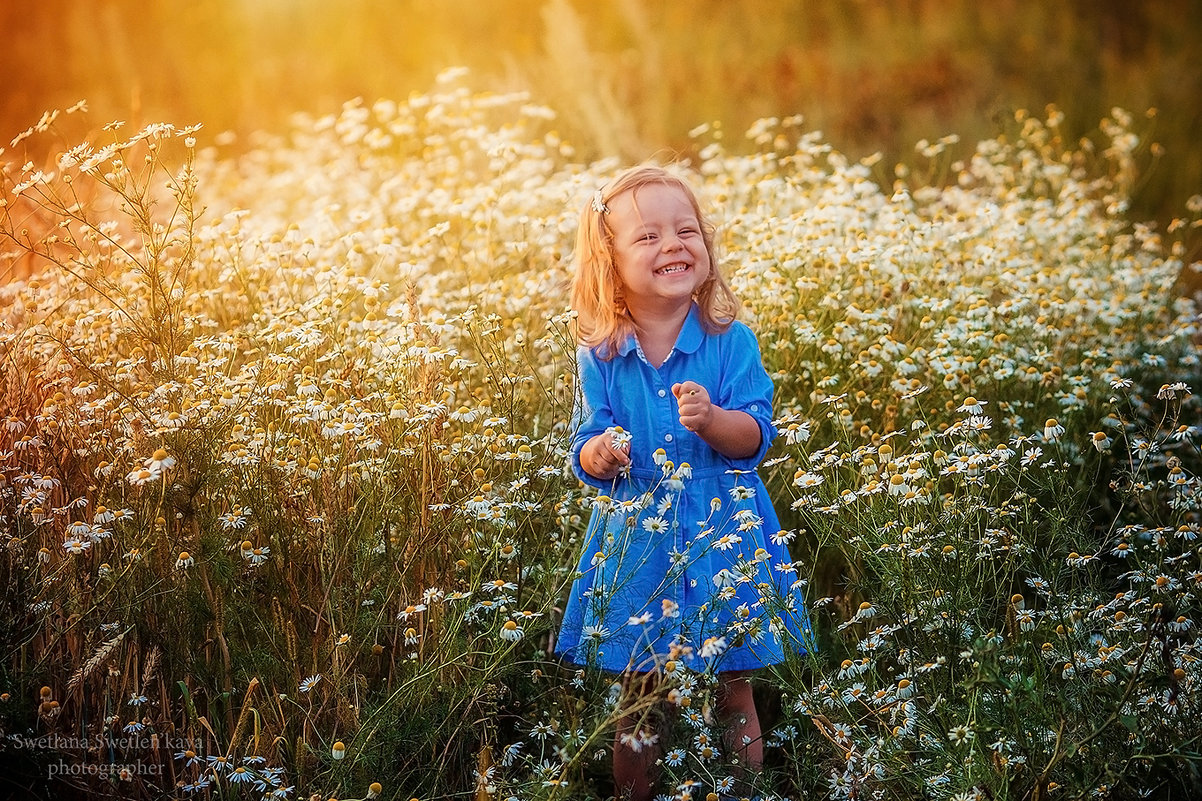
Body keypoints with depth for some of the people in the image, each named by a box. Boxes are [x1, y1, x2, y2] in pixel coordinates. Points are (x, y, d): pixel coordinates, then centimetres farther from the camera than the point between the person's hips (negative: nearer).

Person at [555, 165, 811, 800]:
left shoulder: (730, 341, -7)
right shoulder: (600, 354, -5)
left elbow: (756, 438, -9)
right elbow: (584, 453, -2)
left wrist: (712, 420, -28)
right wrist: (597, 454, -24)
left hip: (722, 535, -1)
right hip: (636, 539, 1)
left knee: (732, 680, 9)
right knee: (639, 683, 11)